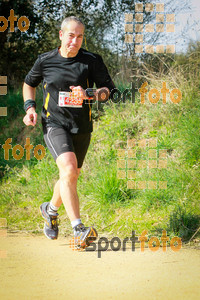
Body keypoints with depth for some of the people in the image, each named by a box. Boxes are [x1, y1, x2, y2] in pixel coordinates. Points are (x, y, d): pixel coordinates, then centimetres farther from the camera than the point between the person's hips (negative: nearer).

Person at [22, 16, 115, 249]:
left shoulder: (92, 61, -1)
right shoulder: (45, 60, 1)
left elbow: (108, 90, 0)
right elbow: (29, 83, 18)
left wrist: (89, 95, -19)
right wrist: (30, 107, 2)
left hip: (81, 127, 3)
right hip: (54, 124, -3)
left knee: (70, 177, 16)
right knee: (68, 168, -26)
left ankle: (51, 209, 49)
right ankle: (78, 229, -30)